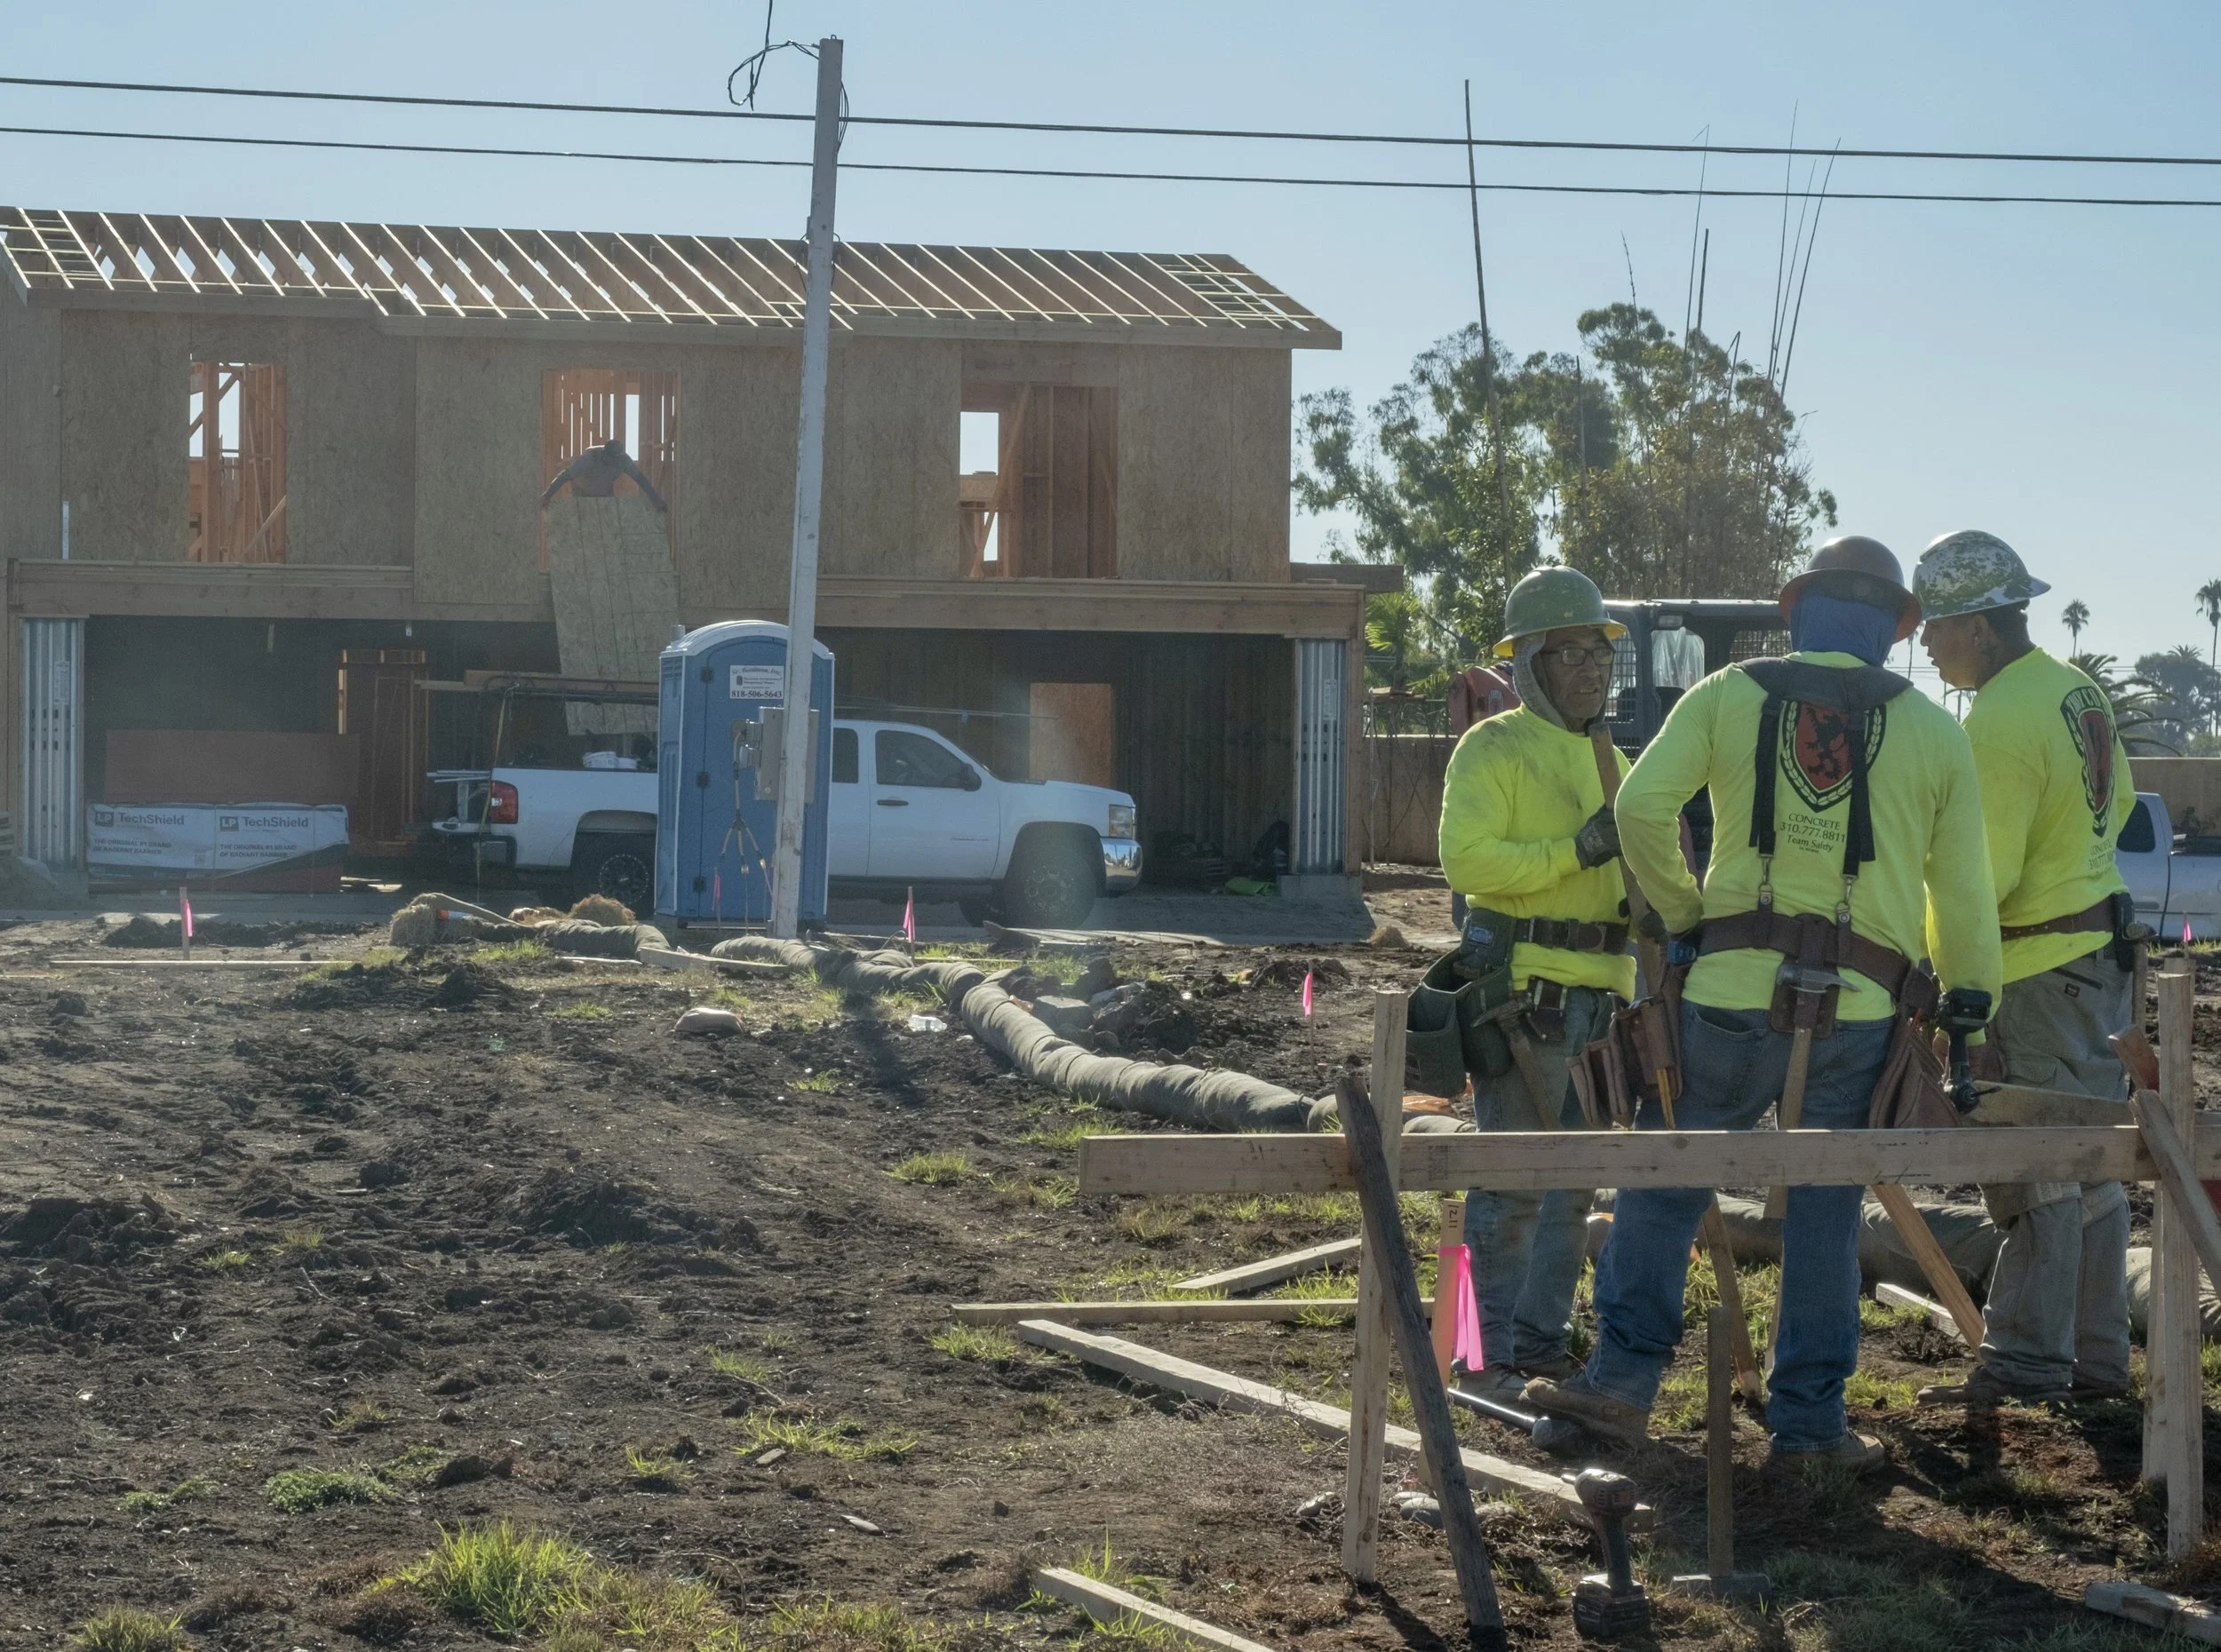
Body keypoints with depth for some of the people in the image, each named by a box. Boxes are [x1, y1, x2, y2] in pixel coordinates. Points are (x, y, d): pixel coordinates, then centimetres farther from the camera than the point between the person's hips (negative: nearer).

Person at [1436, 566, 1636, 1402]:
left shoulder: (1609, 761, 20)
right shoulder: (1493, 748, -5)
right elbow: (1467, 860, -18)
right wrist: (1580, 849, -22)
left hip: (1599, 995, 8)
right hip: (1523, 990, -8)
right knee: (1513, 1177, -8)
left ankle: (1545, 1341, 20)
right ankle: (1495, 1356, -4)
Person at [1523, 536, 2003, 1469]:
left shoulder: (1728, 696, 5)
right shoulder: (1934, 733, 8)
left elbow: (1642, 806, -7)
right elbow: (1963, 899, 8)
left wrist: (1677, 911, 7)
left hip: (1738, 985, -1)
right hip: (1860, 1007, 1)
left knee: (1665, 1178, 11)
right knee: (1824, 1210, 9)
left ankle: (1623, 1377, 7)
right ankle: (1809, 1420, 12)